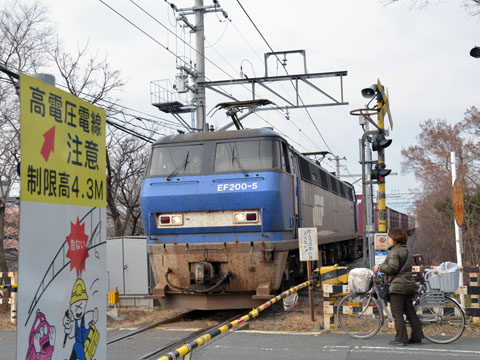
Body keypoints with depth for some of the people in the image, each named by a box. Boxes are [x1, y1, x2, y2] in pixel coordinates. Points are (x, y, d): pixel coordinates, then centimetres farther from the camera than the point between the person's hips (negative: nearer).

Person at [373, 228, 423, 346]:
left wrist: (379, 267, -5)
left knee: (397, 313, -4)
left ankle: (401, 339, -4)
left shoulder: (394, 251, -11)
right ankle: (417, 336, 14)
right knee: (410, 311, 13)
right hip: (409, 284, 9)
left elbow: (392, 267, -20)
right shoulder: (407, 251, 18)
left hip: (397, 285, -9)